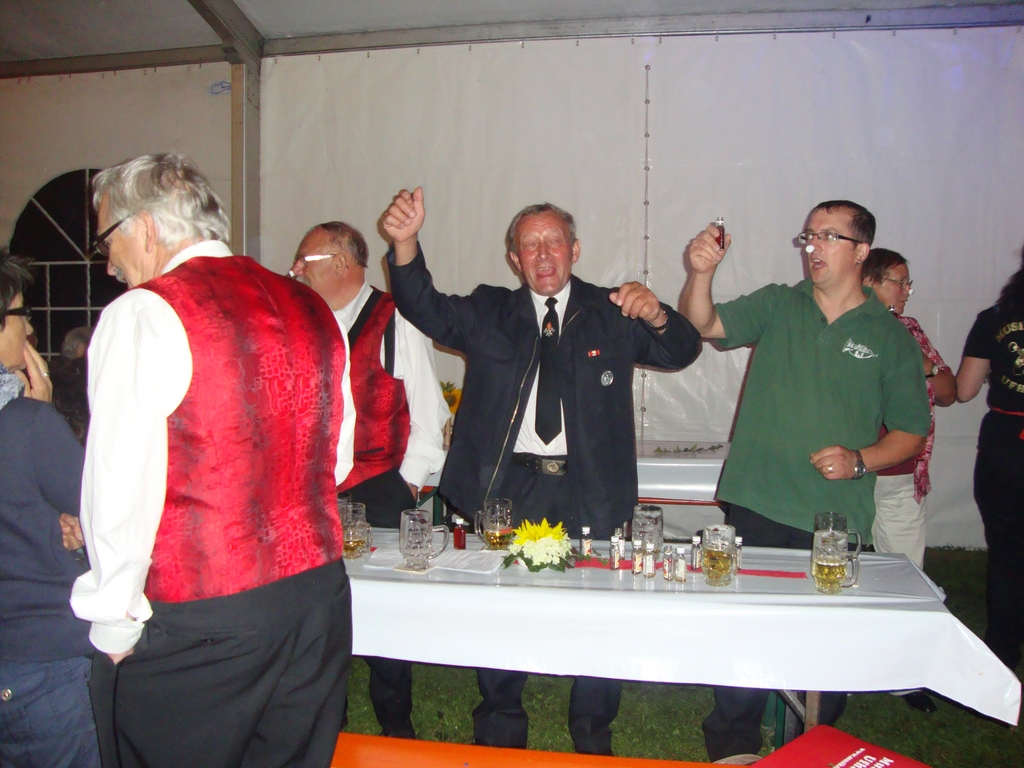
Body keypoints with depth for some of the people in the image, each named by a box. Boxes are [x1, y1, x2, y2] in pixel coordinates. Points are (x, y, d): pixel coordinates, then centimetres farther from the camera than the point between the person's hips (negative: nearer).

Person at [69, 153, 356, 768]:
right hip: (319, 596, 6)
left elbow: (120, 489, -16)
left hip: (192, 625, -6)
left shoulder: (143, 314, -12)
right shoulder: (312, 309, 8)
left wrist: (113, 624, -4)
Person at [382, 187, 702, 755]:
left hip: (588, 491, 0)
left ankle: (593, 738, 26)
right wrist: (406, 242, -24)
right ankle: (500, 734, 28)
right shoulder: (490, 313, 10)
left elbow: (682, 351, 0)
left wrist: (656, 316, -23)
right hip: (508, 485, 1)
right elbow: (425, 308, -5)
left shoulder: (610, 314, 8)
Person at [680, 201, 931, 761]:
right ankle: (732, 748, 27)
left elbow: (911, 434, 6)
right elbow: (704, 324, -10)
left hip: (838, 520, 0)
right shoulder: (776, 307, 5)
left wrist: (860, 460, -12)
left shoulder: (891, 337, 4)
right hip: (758, 506, 0)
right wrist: (701, 273, -28)